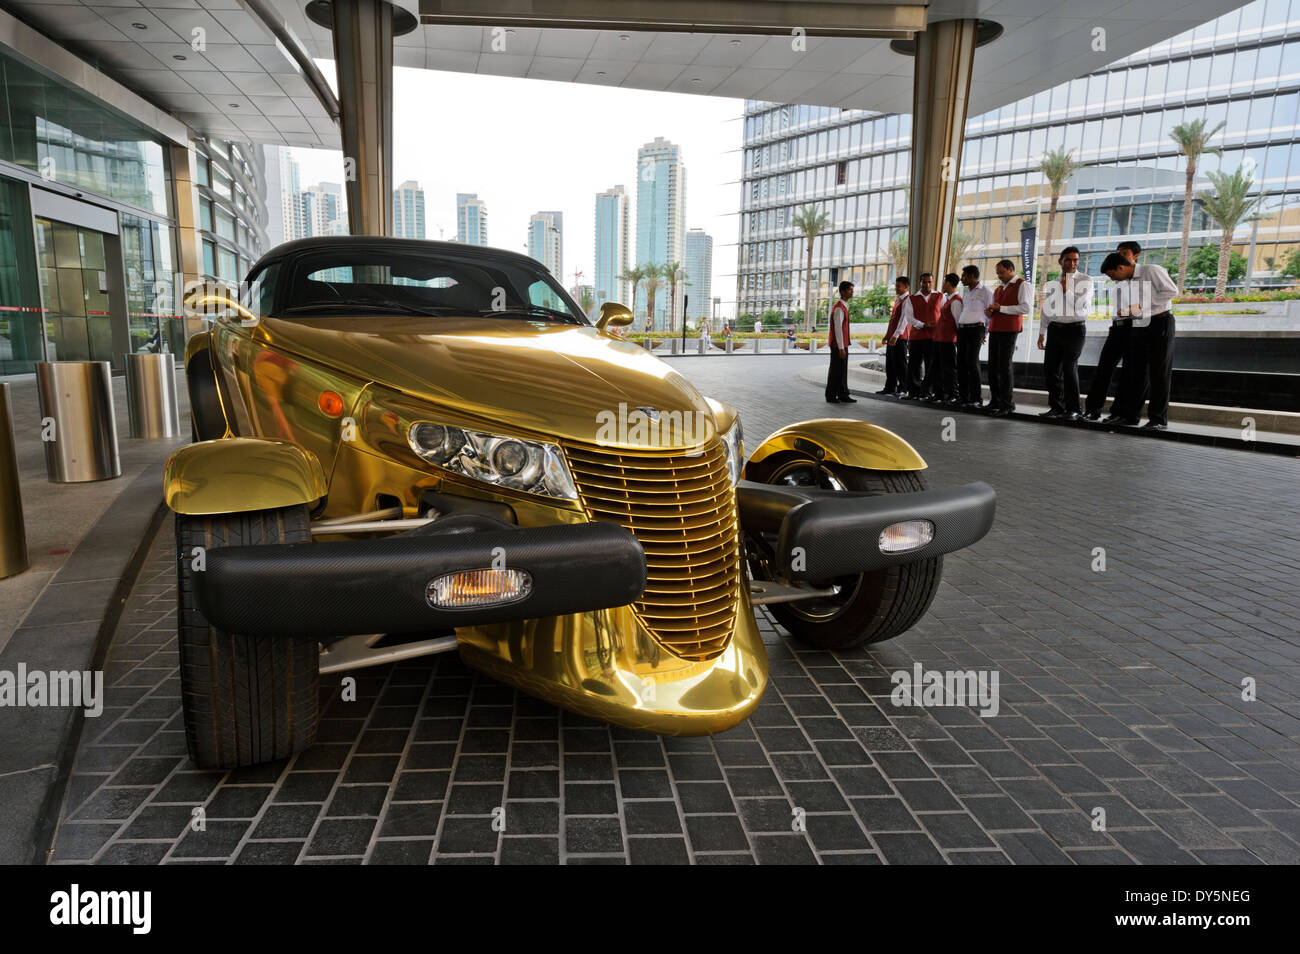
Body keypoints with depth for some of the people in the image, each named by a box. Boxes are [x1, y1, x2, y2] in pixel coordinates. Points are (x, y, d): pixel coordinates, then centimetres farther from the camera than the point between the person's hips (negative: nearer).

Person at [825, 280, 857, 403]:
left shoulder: (844, 306, 16)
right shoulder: (839, 308, -16)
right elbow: (838, 328, -20)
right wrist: (841, 348, -22)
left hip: (842, 344, 10)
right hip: (838, 345, -10)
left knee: (843, 370, 11)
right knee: (836, 370, -3)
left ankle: (843, 395, 15)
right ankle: (831, 396, 5)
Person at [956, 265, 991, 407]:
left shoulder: (986, 291, -2)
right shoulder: (965, 292, 21)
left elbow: (990, 314, -4)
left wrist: (985, 334, -4)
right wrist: (958, 328, 15)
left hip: (976, 329, -7)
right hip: (961, 330, 7)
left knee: (972, 363, -13)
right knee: (961, 363, 3)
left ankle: (977, 399, -9)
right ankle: (964, 397, 9)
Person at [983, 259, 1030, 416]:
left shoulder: (1022, 285, 1)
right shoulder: (998, 289, 24)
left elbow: (1025, 308, -11)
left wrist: (1001, 308, -11)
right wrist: (989, 312, 7)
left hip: (1009, 330, -7)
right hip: (994, 330, 7)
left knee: (1004, 365, -10)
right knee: (992, 366, 4)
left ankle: (1008, 404, -6)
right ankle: (995, 402, 10)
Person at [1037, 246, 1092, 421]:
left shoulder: (1085, 281, 2)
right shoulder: (1053, 283, 15)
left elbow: (1082, 307, -10)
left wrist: (1066, 289, -10)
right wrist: (1042, 333, 17)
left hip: (1075, 329, -5)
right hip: (1055, 329, 5)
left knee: (1069, 368, -10)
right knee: (1050, 367, 2)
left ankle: (1073, 409, -2)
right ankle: (1056, 407, 12)